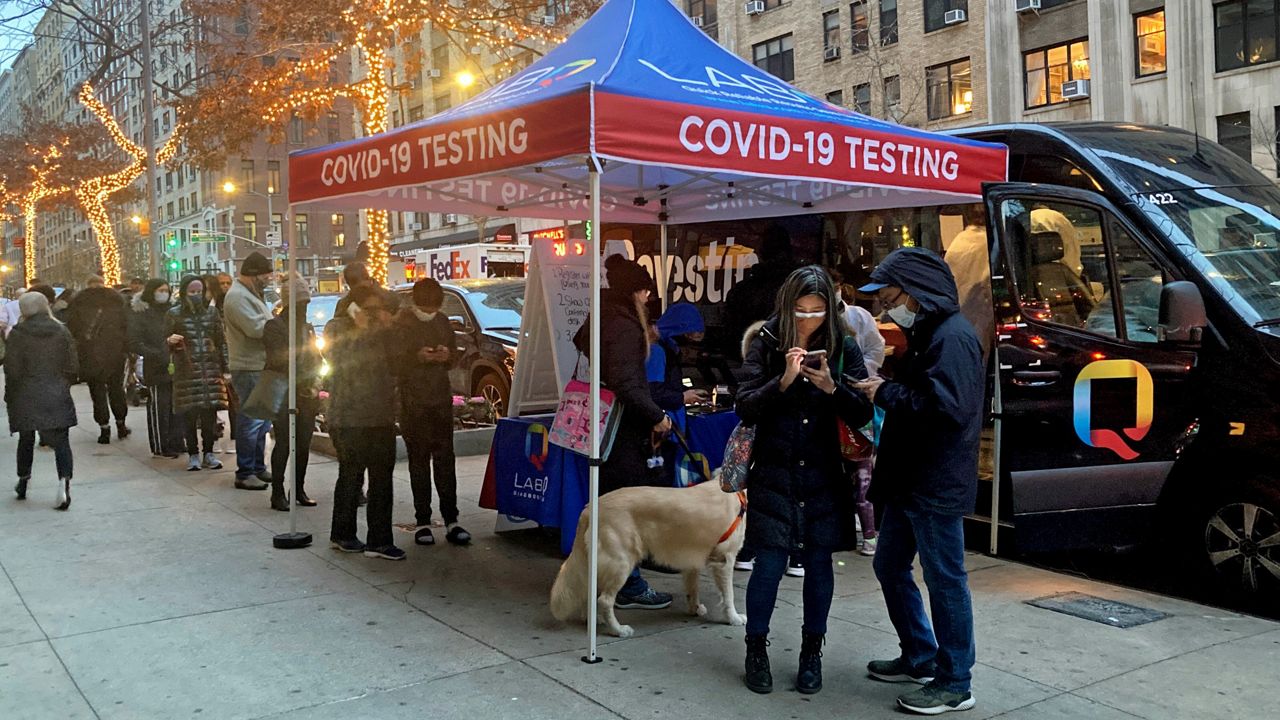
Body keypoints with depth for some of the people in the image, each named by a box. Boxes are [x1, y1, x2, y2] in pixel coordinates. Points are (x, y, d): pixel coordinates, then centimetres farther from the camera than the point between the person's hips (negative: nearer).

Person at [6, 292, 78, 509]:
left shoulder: (17, 334, -6)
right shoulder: (61, 332, 1)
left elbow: (12, 370, -6)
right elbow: (73, 366, 2)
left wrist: (9, 396, 6)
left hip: (26, 398, -1)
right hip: (57, 397, 1)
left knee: (26, 439, 17)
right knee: (60, 440, -2)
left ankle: (23, 480, 29)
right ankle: (64, 480, -21)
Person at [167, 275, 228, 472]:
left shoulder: (211, 311, 9)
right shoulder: (175, 314, 3)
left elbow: (221, 341, 11)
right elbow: (167, 341, 8)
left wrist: (225, 367, 6)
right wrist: (171, 341, -16)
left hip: (211, 368, 2)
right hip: (187, 370, -2)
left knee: (210, 412, 1)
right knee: (190, 414, 1)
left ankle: (208, 454, 12)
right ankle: (193, 455, 11)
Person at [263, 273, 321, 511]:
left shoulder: (308, 327, 17)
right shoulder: (274, 326, -4)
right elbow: (279, 360, -12)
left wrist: (314, 383, 3)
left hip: (306, 395, 6)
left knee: (304, 444, 8)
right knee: (283, 444, -5)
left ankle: (299, 489, 17)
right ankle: (278, 493, 1)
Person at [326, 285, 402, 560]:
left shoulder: (383, 331, 18)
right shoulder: (337, 328, 0)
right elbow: (342, 361, -14)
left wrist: (388, 330, 1)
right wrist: (362, 330, -15)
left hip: (382, 416, 6)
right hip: (349, 417, -6)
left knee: (382, 479, 3)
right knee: (351, 476, 1)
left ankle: (379, 540, 7)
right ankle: (343, 534, 14)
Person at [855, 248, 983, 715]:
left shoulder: (953, 337, -17)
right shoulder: (924, 333, 15)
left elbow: (947, 406, -28)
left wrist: (886, 393, -18)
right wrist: (885, 390, 3)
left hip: (936, 485, -10)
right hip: (908, 482, 11)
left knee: (945, 580, 0)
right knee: (890, 568, 18)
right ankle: (920, 658, 32)